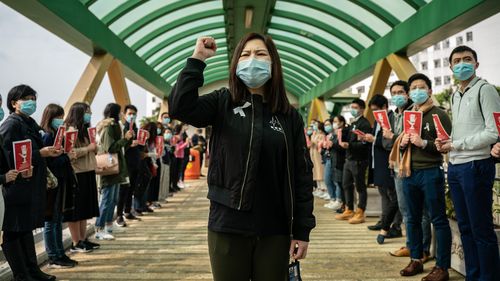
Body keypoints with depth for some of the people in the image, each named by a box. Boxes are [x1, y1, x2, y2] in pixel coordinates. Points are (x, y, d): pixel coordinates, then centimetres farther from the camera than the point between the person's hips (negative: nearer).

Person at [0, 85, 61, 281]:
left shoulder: (30, 123, 16)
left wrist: (49, 153, 5)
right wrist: (40, 153, -20)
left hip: (31, 184, 10)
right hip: (16, 186, -9)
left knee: (27, 228, 17)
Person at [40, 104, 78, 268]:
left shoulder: (57, 135, 13)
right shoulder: (47, 137, -13)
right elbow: (48, 161, -20)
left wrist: (70, 155, -1)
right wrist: (67, 157, -15)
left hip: (61, 182, 9)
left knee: (58, 221, 14)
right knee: (51, 222, 1)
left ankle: (60, 254, 23)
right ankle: (53, 259, 9)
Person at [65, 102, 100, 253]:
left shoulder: (84, 129, 16)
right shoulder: (71, 130, -12)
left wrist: (94, 147, 7)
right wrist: (88, 148, -17)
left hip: (87, 173, 9)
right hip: (77, 174, -9)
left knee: (85, 208, 13)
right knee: (76, 210, 0)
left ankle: (83, 239, 22)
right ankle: (76, 243, 8)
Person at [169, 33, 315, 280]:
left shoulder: (290, 116, 2)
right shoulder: (222, 103, 1)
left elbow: (302, 175, 1)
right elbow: (179, 107, -17)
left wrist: (302, 230, -2)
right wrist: (198, 58, -14)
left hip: (275, 229, 1)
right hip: (228, 225, -1)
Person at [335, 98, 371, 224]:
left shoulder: (364, 124, -11)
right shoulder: (353, 123, 18)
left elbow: (364, 143, -21)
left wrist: (349, 145, -29)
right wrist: (344, 143, 9)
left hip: (358, 160, -9)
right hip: (349, 159, 10)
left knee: (360, 186, -1)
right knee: (346, 185, 14)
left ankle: (360, 214, 5)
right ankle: (349, 210, 24)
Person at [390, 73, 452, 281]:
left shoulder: (439, 114, -3)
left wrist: (424, 143, -20)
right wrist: (402, 143, 1)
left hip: (431, 172, -6)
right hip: (409, 173, 7)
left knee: (439, 220, 0)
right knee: (413, 219, 13)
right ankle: (416, 260, 25)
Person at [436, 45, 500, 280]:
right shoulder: (454, 96, 17)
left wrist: (456, 144, -12)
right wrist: (446, 143, 3)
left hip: (476, 166, -8)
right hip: (455, 167, 8)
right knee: (465, 228, 13)